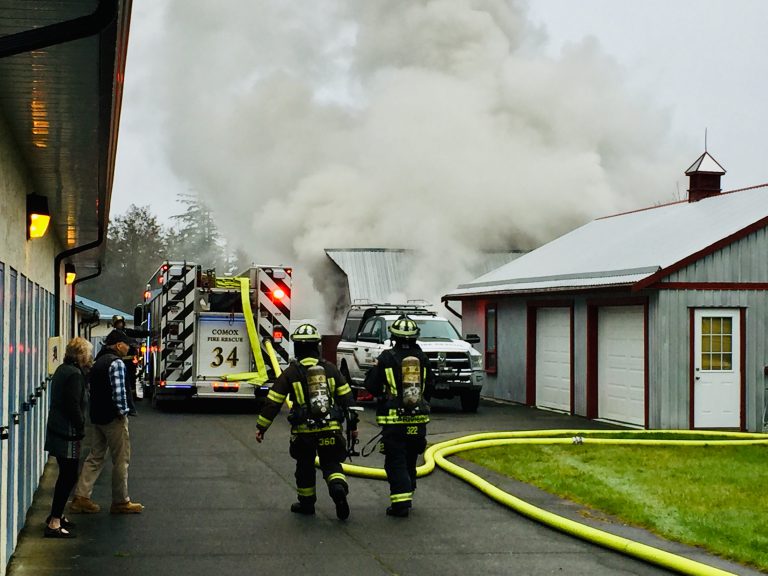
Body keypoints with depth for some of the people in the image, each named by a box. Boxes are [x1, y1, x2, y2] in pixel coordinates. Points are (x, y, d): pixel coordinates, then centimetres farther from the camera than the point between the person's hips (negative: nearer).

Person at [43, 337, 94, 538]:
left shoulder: (62, 370, 13)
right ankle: (54, 523, -6)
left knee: (66, 475, 20)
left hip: (57, 430, 10)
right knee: (68, 477, -6)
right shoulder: (74, 374, -18)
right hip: (68, 433, -10)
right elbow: (74, 406, -22)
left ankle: (56, 515, 29)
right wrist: (81, 428, -12)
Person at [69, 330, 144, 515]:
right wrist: (122, 412, -11)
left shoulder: (98, 362, 14)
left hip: (97, 417, 9)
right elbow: (118, 392, -23)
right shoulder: (116, 363, -15)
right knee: (121, 460, 2)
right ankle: (121, 502, 8)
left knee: (95, 458, 13)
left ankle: (81, 498, 9)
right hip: (113, 418, -9)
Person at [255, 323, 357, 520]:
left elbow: (273, 402, -2)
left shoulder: (291, 373, -2)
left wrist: (261, 427, 5)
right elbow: (346, 398, 6)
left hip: (304, 430, -1)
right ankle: (339, 488, -19)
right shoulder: (330, 369, 5)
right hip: (330, 429, 1)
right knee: (331, 464, 10)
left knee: (305, 466, 19)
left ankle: (306, 503, 28)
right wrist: (352, 424, 15)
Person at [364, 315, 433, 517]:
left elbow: (371, 386, -5)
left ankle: (401, 503, -9)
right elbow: (429, 385, 12)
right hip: (418, 419, 4)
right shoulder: (421, 358, 1)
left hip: (394, 419, -4)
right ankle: (407, 497, 30)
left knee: (396, 462, -1)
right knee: (410, 460, 18)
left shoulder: (386, 358, -10)